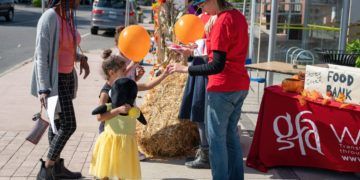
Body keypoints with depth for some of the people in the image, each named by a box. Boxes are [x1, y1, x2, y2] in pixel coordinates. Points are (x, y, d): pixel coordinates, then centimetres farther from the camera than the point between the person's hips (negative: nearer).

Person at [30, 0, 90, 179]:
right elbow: (41, 55, -21)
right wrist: (43, 89, -24)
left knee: (58, 122, 15)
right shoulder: (49, 18, -21)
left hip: (67, 77, 8)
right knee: (68, 125, -8)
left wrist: (81, 58, 5)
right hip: (53, 80, -8)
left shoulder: (68, 16, 5)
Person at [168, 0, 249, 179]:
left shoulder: (222, 22, -18)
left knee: (216, 138, 0)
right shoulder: (237, 15, 9)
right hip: (240, 85, 9)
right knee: (231, 134, 16)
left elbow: (217, 66, -21)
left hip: (222, 87, -9)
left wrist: (185, 69, -19)